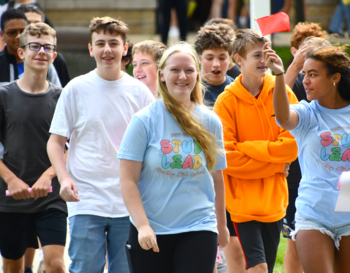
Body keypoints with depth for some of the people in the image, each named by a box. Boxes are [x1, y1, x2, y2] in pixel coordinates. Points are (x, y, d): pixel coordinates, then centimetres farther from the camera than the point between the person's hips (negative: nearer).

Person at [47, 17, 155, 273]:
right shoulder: (76, 89, 1)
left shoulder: (139, 92, 5)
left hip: (129, 202, 2)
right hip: (85, 202, -2)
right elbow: (55, 142, 5)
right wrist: (64, 178, -12)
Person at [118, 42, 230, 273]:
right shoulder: (145, 121, -3)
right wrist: (142, 226, -16)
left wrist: (221, 225, 24)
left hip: (199, 229, 1)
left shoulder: (211, 122, 6)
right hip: (151, 232, -1)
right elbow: (128, 179, -6)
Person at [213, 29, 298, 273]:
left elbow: (294, 145, -6)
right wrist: (276, 163, -9)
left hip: (274, 198, 3)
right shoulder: (227, 101, -6)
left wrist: (248, 147, -12)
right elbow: (227, 157, -11)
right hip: (243, 200, -3)